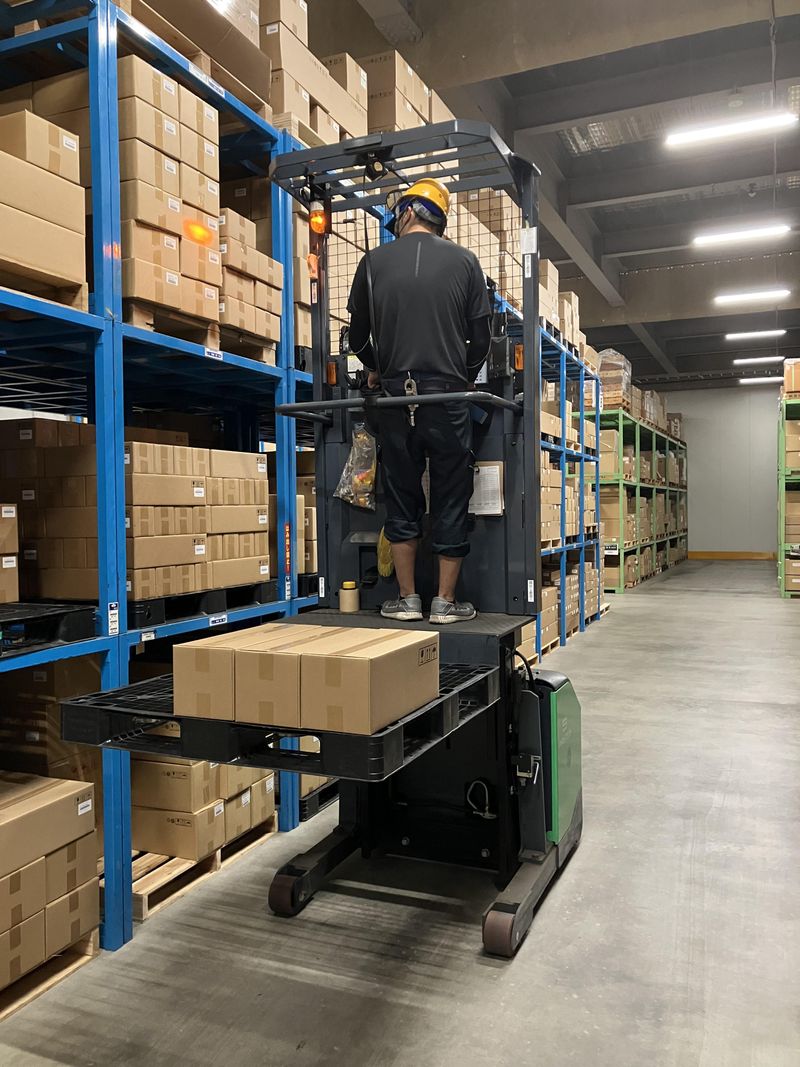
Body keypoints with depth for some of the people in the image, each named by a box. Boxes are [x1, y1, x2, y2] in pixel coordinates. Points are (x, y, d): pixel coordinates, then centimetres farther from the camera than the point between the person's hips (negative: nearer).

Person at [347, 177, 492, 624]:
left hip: (395, 398, 1)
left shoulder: (375, 261, 7)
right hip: (448, 396, -1)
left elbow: (359, 336, 13)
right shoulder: (464, 261, 5)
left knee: (402, 500, 10)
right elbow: (482, 337, 4)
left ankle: (407, 599, 12)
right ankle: (446, 602, 7)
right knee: (451, 502, 5)